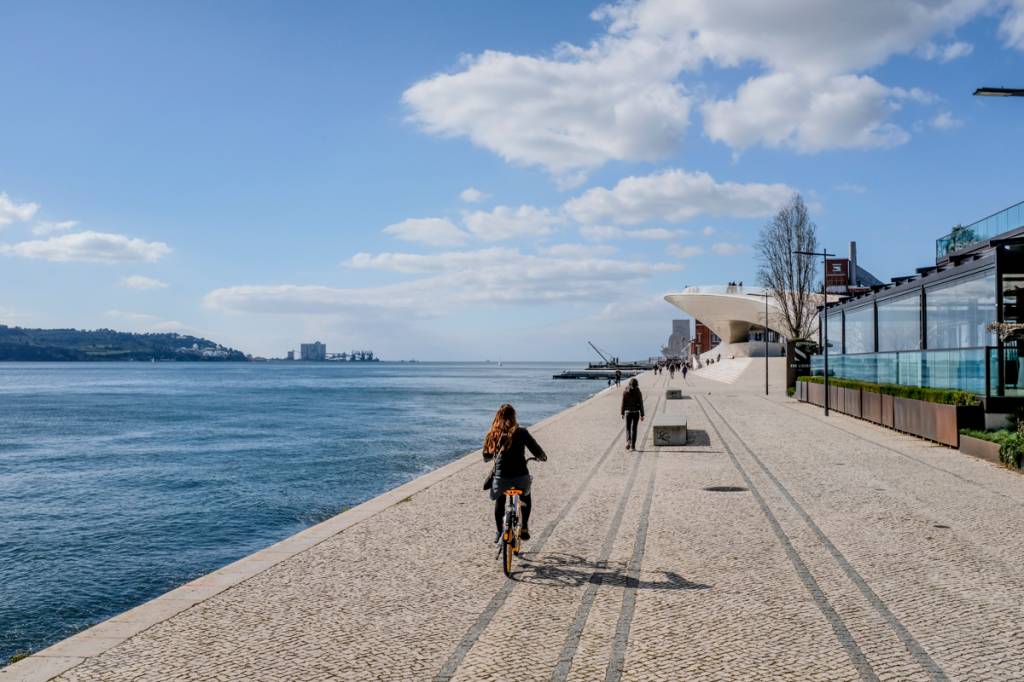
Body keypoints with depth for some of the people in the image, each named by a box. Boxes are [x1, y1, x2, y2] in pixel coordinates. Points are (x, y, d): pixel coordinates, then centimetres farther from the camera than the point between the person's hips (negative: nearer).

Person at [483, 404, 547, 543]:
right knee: (526, 498, 31)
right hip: (520, 477, -1)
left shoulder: (492, 434, 4)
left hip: (500, 477, 1)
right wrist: (543, 457, 21)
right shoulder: (521, 432, -3)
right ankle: (524, 528, 21)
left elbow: (486, 456, 15)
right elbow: (536, 450, -1)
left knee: (499, 501, 32)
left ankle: (499, 532, 33)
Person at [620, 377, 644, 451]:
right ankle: (633, 446, 7)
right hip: (636, 412, 0)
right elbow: (641, 404, -5)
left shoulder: (625, 392, -7)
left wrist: (622, 413, 5)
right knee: (634, 429, 8)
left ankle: (628, 441, -12)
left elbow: (623, 403, -4)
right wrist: (642, 415, 1)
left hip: (628, 412, 0)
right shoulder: (638, 393, -6)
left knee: (628, 428, 11)